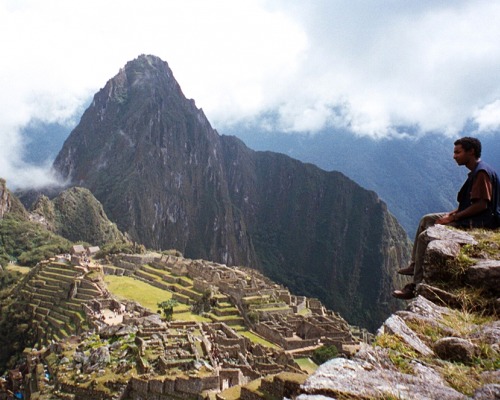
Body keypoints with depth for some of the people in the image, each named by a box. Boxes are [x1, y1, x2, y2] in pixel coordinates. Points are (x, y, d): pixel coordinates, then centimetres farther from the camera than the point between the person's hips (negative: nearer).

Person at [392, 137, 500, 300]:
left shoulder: (482, 172, -19)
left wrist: (453, 217, -19)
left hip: (478, 223, -11)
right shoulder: (476, 172, 13)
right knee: (427, 219, 14)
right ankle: (414, 264, 15)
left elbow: (481, 204, -25)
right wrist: (452, 213, 5)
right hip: (470, 218, 11)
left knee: (425, 237, -18)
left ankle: (416, 285, -12)